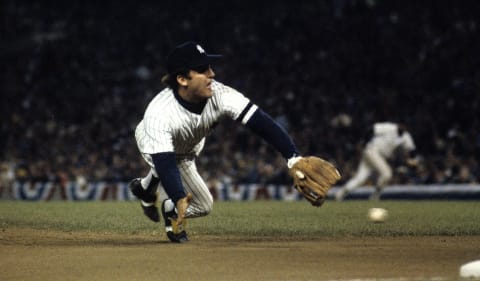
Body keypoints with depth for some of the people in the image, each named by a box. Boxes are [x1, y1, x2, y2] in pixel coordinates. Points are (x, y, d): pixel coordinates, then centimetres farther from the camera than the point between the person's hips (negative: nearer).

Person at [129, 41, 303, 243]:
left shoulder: (219, 94, -39)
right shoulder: (158, 113, -47)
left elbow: (261, 122, -45)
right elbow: (165, 163, -52)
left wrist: (294, 158, -57)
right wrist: (179, 201, -68)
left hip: (188, 151, 3)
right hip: (152, 145, -3)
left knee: (203, 206, 7)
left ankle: (144, 188, 32)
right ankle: (171, 210, -1)